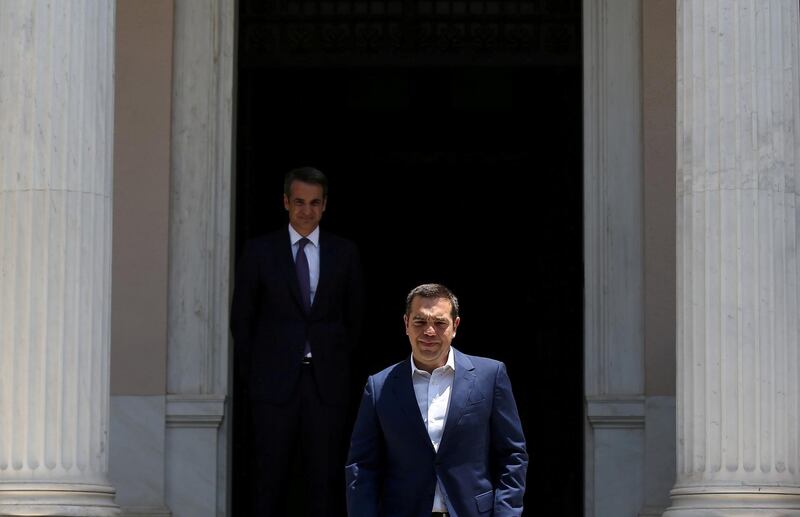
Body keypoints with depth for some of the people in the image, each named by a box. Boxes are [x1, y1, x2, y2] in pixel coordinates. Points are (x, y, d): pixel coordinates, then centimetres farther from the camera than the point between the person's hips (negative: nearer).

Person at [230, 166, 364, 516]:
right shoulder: (259, 251, 4)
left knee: (325, 477, 1)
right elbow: (241, 319, 8)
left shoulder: (344, 253, 8)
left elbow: (353, 317, 15)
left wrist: (337, 364, 11)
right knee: (270, 477, 0)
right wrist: (251, 373, 5)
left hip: (327, 382, 1)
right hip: (275, 382, -1)